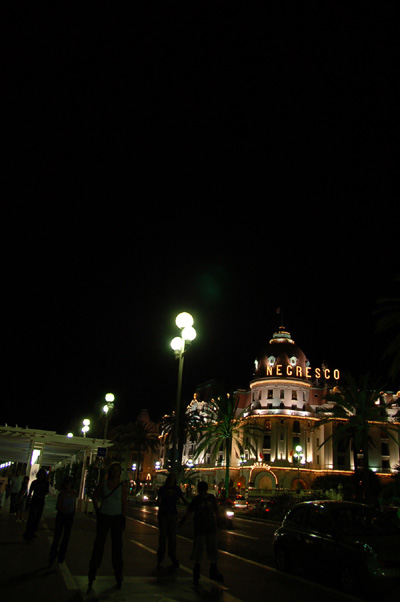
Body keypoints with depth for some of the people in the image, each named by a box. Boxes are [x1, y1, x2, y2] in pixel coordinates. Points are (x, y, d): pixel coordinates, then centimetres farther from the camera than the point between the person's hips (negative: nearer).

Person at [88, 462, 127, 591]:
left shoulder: (122, 486, -3)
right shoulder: (103, 483, -1)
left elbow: (124, 504, -2)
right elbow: (95, 497, 11)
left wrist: (123, 521, -5)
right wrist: (97, 511, 1)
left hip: (116, 517, 0)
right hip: (103, 516, 0)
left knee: (117, 546, 6)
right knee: (99, 545, 4)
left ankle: (118, 576, 19)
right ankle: (92, 575, 17)